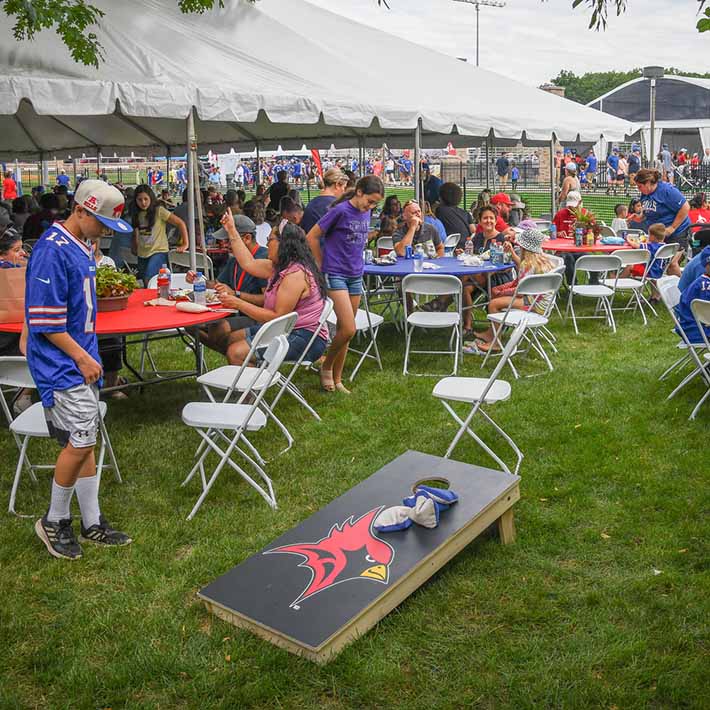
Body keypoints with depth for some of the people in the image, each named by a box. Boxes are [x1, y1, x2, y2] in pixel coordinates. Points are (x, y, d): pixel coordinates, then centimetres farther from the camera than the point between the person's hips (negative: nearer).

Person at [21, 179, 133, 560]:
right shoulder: (52, 251, -18)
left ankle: (91, 523, 21)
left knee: (84, 441, 12)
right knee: (80, 442, -8)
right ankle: (54, 522, 13)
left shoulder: (81, 246, 11)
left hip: (82, 359, 9)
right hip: (61, 363, -9)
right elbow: (45, 321, -19)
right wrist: (82, 357, -14)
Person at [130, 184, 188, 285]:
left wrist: (184, 244, -9)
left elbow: (180, 223, -8)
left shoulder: (159, 211, -8)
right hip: (142, 255, 6)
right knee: (145, 284, 8)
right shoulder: (136, 214, 8)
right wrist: (134, 248, 10)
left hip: (158, 251, -6)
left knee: (149, 280, -27)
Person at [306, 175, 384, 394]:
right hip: (335, 275, -7)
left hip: (355, 275, 7)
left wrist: (356, 261, 14)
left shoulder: (366, 212, 7)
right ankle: (326, 366, 10)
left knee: (344, 330, 10)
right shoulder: (340, 210, -14)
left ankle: (337, 379, 19)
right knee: (349, 330, -14)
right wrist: (322, 267, -3)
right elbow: (312, 237, -9)